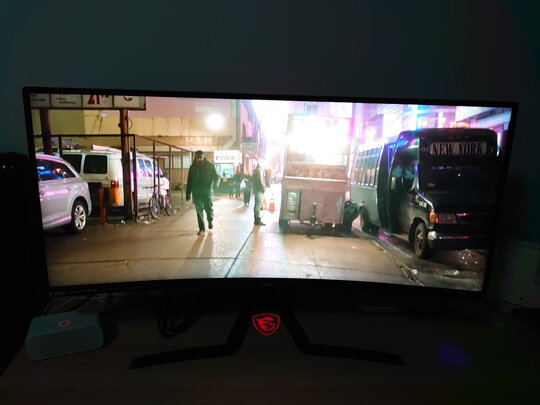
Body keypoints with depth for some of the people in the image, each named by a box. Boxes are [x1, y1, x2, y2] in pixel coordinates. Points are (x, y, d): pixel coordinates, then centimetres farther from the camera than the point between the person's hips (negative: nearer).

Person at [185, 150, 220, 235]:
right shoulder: (192, 167, 7)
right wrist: (188, 194, 9)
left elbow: (216, 176, -3)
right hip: (196, 193, 2)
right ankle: (201, 228, 16)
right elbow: (189, 181, 11)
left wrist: (216, 184, -25)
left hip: (207, 192, -2)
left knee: (209, 208, -5)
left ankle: (210, 220, 29)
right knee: (199, 211, 4)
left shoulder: (210, 166, 0)